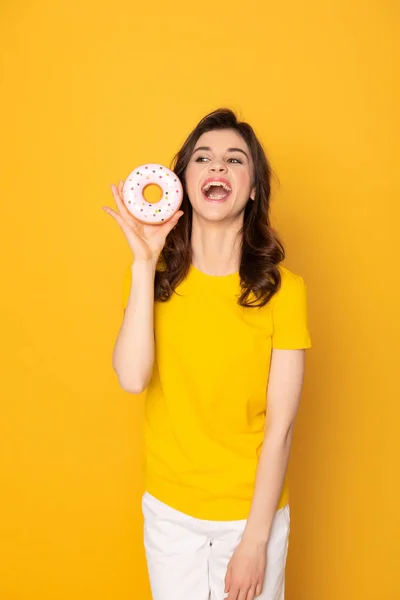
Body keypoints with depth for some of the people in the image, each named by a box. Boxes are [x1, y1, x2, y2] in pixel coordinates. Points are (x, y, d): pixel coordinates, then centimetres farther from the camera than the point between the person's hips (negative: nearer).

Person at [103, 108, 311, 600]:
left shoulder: (283, 290, -14)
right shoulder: (154, 276, -6)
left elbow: (280, 427, -13)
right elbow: (132, 378, -21)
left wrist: (255, 541, -11)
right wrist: (144, 262, -22)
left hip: (253, 512, -2)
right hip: (169, 511, 2)